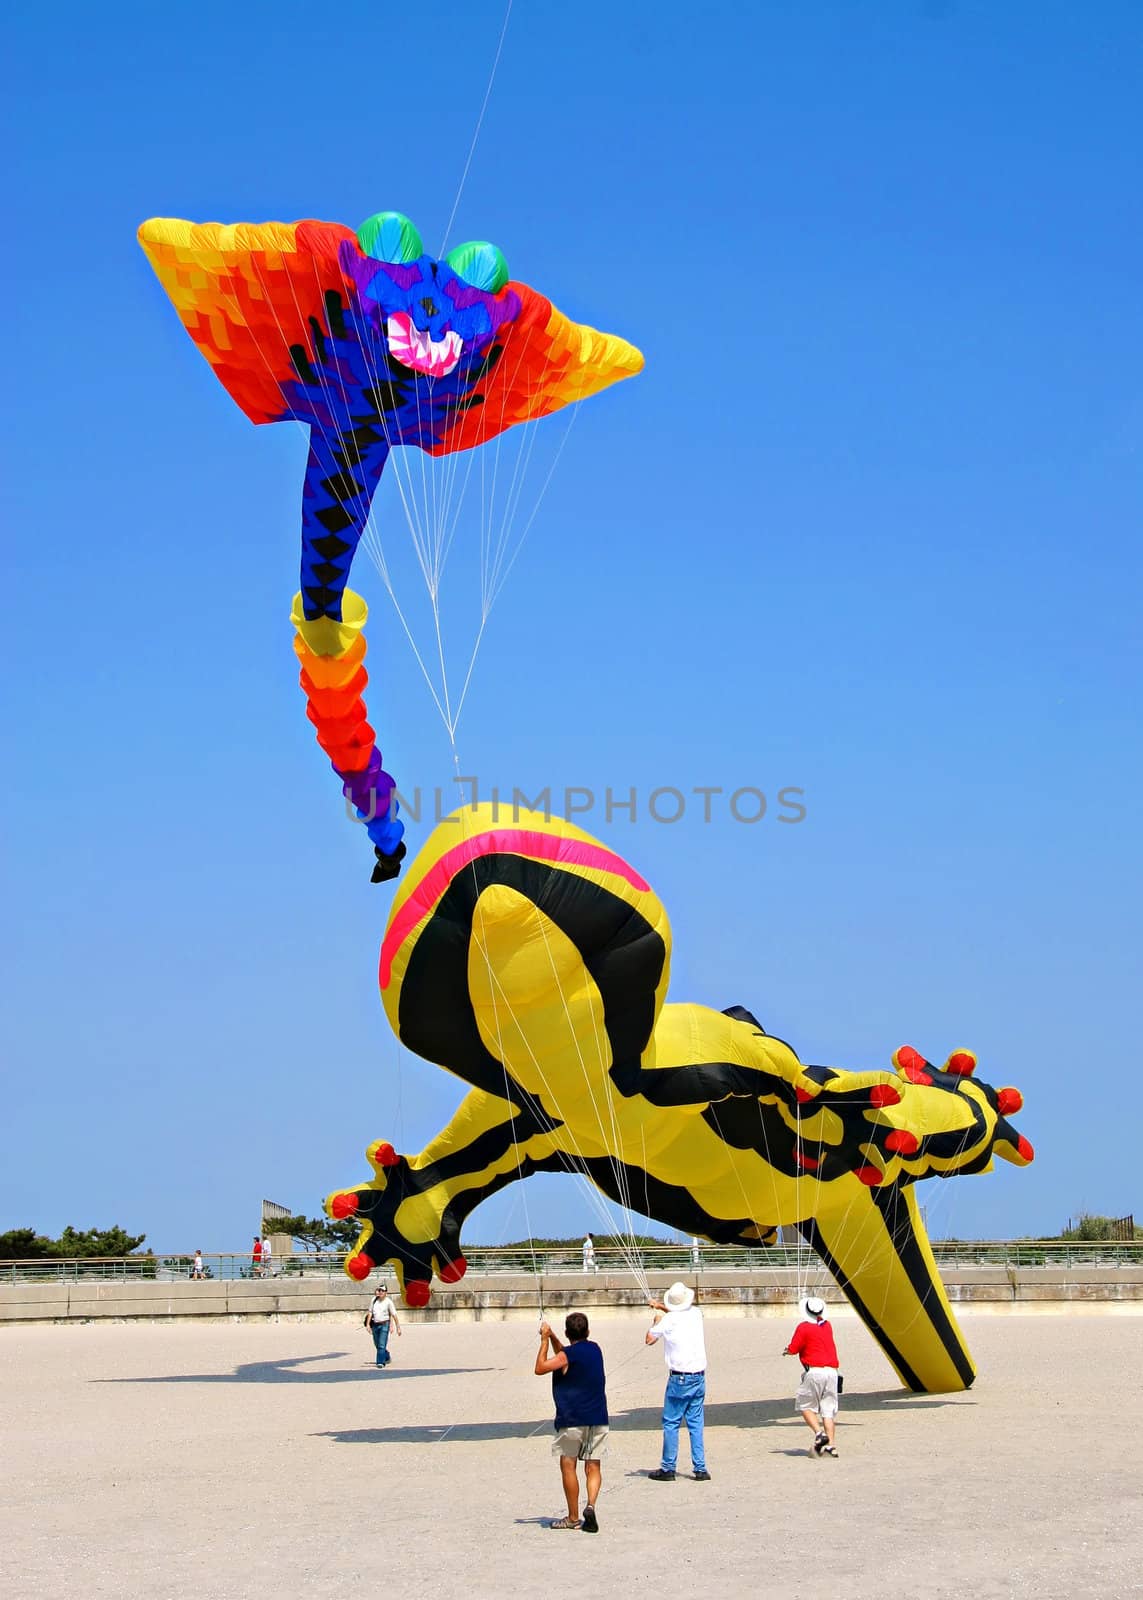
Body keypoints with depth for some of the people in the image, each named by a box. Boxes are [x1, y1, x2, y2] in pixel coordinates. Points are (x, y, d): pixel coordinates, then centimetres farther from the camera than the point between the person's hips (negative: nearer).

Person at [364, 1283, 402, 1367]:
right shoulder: (374, 1300, 7)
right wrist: (367, 1324, 6)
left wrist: (398, 1328, -9)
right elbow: (370, 1312, 13)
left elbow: (394, 1315, -7)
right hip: (375, 1325, 5)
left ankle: (381, 1362, -9)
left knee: (382, 1345, -12)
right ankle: (387, 1357, 36)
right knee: (377, 1345, 15)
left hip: (384, 1325, -5)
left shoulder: (388, 1302, -6)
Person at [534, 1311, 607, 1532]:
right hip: (598, 1419, 5)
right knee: (593, 1467, 7)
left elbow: (540, 1368, -8)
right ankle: (590, 1506, -15)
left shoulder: (569, 1354, -12)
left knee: (568, 1466, 5)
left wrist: (545, 1340, -3)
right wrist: (552, 1338, 17)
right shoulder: (594, 1349, 8)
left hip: (572, 1420, -5)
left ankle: (573, 1517, 9)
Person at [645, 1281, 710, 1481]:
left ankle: (668, 1469, 4)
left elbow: (649, 1340, 5)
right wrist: (662, 1306, 35)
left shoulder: (668, 1320, -9)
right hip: (699, 1377, 5)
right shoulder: (696, 1313, 4)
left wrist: (656, 1320, 19)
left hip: (679, 1379, -5)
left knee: (671, 1423, 3)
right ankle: (700, 1469, 6)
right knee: (696, 1424, 9)